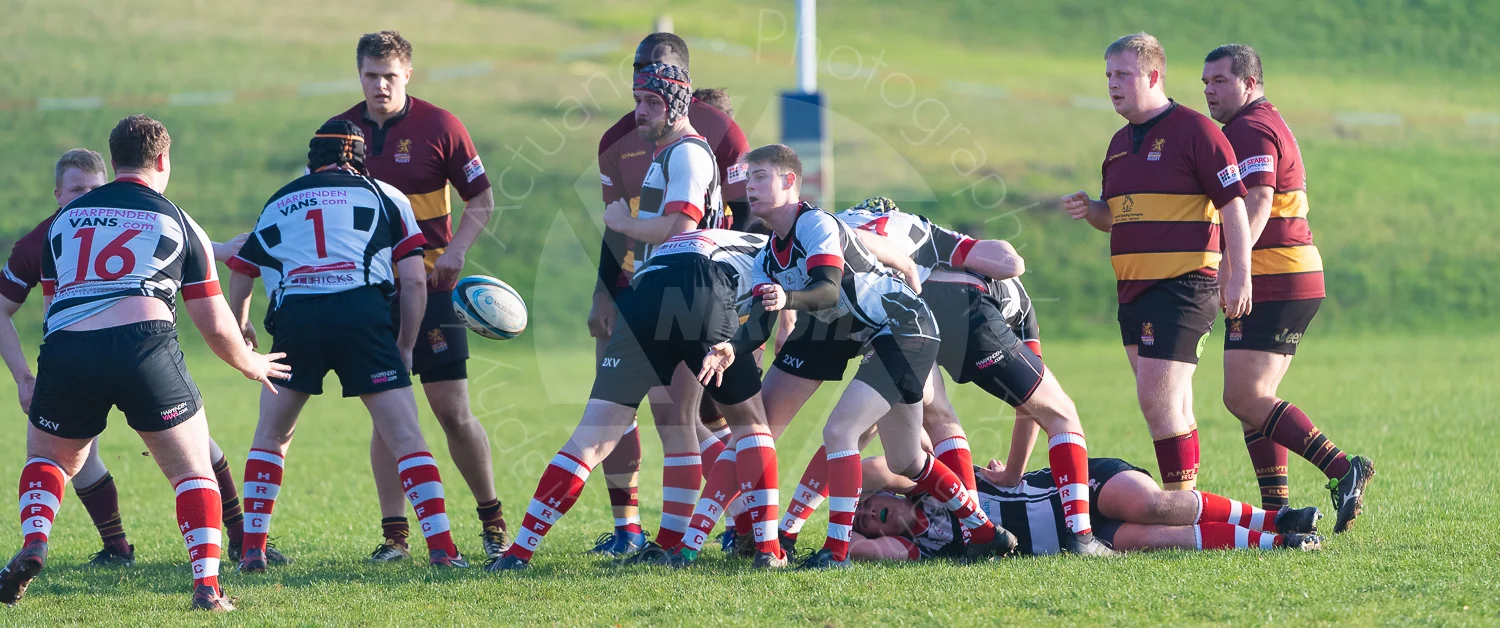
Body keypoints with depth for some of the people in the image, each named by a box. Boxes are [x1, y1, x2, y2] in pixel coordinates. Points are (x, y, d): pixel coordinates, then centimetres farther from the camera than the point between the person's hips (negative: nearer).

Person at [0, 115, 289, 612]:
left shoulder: (65, 218, 22)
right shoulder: (179, 223, 15)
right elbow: (216, 327, 16)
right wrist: (251, 365, 35)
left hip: (65, 348, 2)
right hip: (143, 343, -2)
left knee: (47, 457, 27)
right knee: (193, 471, 12)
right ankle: (207, 585, -2)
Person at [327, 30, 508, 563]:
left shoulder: (438, 126, -5)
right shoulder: (340, 132, 3)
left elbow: (481, 198, -1)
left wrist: (456, 249, -17)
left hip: (430, 284, -2)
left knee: (453, 412, -4)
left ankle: (491, 518, 13)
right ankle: (394, 533, 5)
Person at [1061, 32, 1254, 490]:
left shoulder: (1195, 131, -8)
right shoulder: (1121, 144, 17)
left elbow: (1233, 204, -11)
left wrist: (1239, 276, -17)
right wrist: (1088, 210, 4)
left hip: (1182, 288, -9)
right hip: (1133, 292, 9)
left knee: (1156, 400, -15)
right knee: (1173, 408, 11)